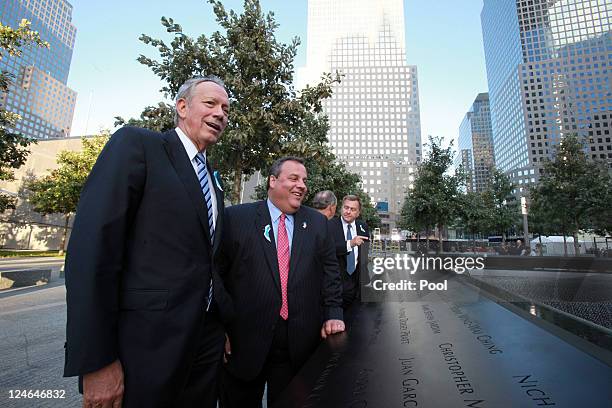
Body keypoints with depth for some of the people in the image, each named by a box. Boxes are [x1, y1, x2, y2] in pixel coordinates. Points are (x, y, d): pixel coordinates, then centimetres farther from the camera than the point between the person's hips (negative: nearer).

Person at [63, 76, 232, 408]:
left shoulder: (213, 179, 14)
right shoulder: (136, 143, -7)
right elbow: (92, 247, -15)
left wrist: (226, 321, 14)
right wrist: (95, 361, -16)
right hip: (146, 341, -6)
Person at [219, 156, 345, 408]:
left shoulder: (317, 223, 5)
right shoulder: (235, 217, -5)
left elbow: (329, 272, 7)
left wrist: (333, 315, -1)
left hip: (300, 346, 2)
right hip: (243, 344, -1)